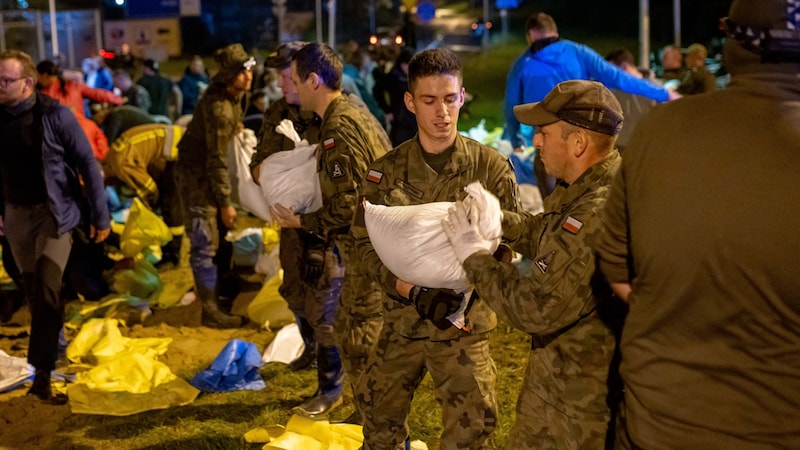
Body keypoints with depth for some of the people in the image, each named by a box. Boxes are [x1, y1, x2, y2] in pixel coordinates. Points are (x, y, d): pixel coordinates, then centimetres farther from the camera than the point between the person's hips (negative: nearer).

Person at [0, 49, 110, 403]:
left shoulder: (55, 115, -14)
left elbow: (87, 164, -9)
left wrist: (100, 215, -7)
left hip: (54, 211, -4)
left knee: (47, 290, -13)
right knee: (34, 292, 14)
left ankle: (41, 375, -7)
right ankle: (50, 353, 32)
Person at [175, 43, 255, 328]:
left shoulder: (234, 94, -1)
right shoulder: (219, 109, -29)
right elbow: (217, 161, -25)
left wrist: (234, 126, 10)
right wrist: (225, 203, -20)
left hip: (208, 170, 10)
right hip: (196, 174, -10)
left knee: (222, 234, 21)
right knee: (206, 244, -5)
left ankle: (223, 285, 38)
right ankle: (211, 311, 2)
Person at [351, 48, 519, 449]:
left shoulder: (491, 167, -6)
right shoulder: (386, 170, -1)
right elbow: (365, 243, 2)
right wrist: (401, 283, -17)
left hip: (464, 321, -2)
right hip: (401, 317, 2)